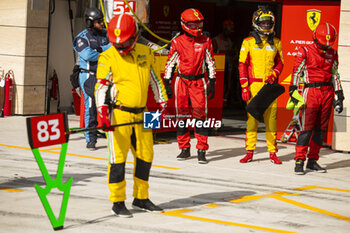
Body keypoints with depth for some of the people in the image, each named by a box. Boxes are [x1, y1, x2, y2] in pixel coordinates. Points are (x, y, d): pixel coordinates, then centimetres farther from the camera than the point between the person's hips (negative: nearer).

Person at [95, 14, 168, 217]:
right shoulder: (108, 58, -7)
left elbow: (155, 79, 18)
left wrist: (163, 103, 16)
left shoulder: (146, 53, 7)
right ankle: (118, 201, 6)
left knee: (146, 156, 10)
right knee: (118, 157, -4)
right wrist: (103, 113, -24)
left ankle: (141, 198, 25)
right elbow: (101, 86, -13)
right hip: (118, 114, -5)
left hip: (141, 114, 5)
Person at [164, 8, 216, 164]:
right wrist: (167, 84, 4)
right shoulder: (177, 42, 1)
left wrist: (212, 83, 7)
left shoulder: (205, 42, 4)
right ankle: (184, 149, 14)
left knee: (200, 115, -8)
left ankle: (201, 151, -5)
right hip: (181, 81, 0)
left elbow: (210, 63, 11)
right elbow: (170, 63, 7)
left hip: (198, 81, 0)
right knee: (182, 116, 3)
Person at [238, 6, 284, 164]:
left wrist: (274, 75, -3)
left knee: (271, 118, 1)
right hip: (254, 85, -2)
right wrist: (244, 87, -6)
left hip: (270, 85, 2)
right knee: (252, 118, -3)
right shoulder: (248, 42, 3)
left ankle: (272, 153, 6)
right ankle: (249, 152, 3)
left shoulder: (276, 43, 11)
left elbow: (280, 63, 18)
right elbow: (242, 65, 1)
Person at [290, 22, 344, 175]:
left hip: (327, 93, 5)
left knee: (321, 128, 6)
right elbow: (297, 72, -1)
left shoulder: (332, 54, 12)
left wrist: (339, 96, 15)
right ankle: (299, 161, -9)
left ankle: (312, 161, 13)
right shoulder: (305, 52, -2)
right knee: (307, 127, -11)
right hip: (311, 92, -5)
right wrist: (293, 91, -10)